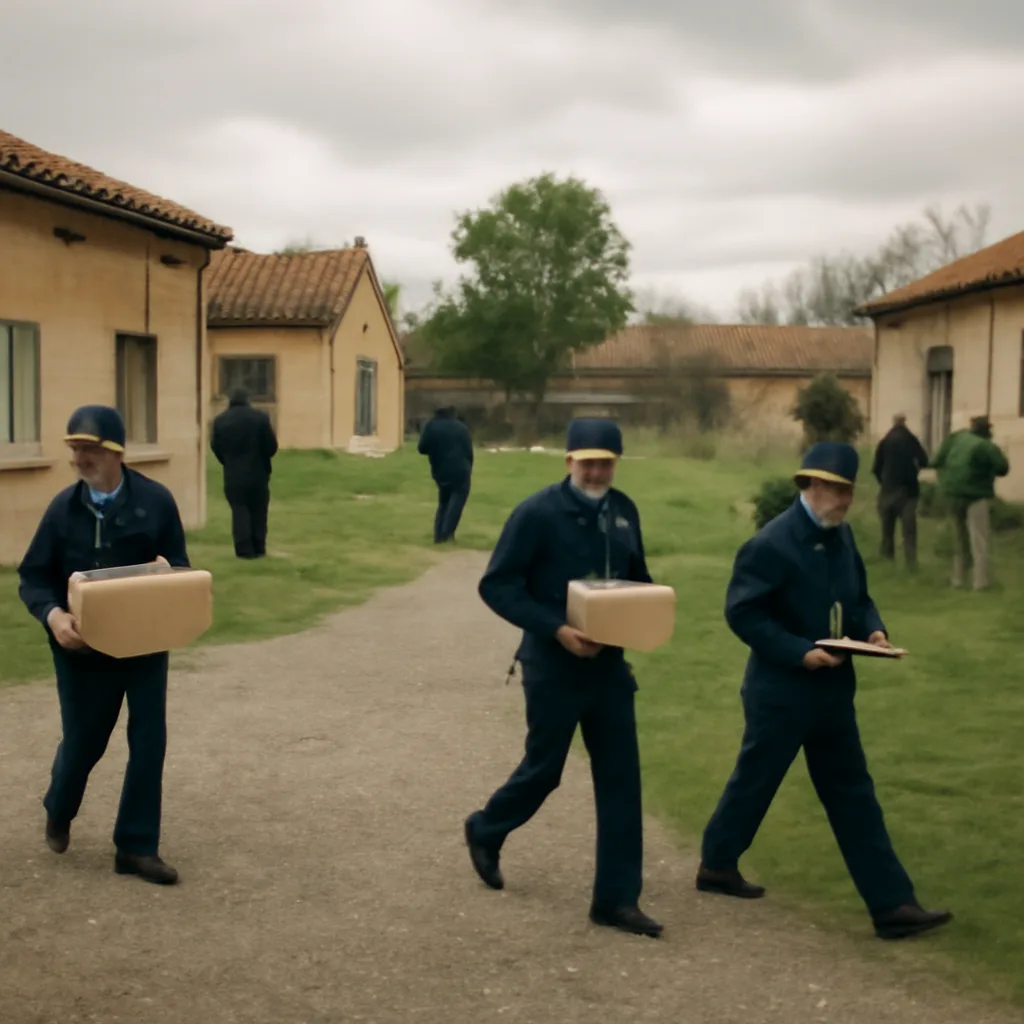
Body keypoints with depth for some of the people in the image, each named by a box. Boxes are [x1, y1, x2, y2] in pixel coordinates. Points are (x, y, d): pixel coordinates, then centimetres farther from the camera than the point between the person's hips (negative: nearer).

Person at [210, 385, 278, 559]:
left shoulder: (220, 420, -4)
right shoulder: (261, 417, -7)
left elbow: (216, 448, 0)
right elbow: (272, 445, -7)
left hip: (233, 474, 0)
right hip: (258, 472, 0)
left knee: (239, 511, 4)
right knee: (258, 511, 11)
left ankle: (245, 550, -2)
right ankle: (258, 549, 13)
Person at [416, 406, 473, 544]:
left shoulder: (430, 426, 2)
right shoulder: (462, 427, 4)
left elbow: (422, 448, -1)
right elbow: (469, 452, 4)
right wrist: (468, 469, 18)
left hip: (441, 472, 2)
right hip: (460, 471, -2)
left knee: (443, 503, 15)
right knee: (456, 503, -1)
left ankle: (439, 535, 6)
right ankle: (447, 534, -13)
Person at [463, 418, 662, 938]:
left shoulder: (623, 511, 5)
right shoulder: (537, 512, -14)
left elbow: (638, 579, 17)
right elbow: (496, 586, -15)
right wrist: (556, 629, -23)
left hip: (609, 663, 5)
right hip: (553, 665, -5)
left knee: (620, 778, 3)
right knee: (544, 769, 9)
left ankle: (616, 898, 12)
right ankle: (485, 831, 39)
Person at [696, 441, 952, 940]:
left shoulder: (842, 536, 7)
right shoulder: (770, 543, -18)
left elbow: (858, 598, 17)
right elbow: (742, 612, -20)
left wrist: (873, 629, -4)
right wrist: (800, 651, -25)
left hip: (832, 689, 8)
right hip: (781, 691, -7)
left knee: (854, 796, 8)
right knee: (754, 784, 10)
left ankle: (892, 904, 10)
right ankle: (716, 865, 33)